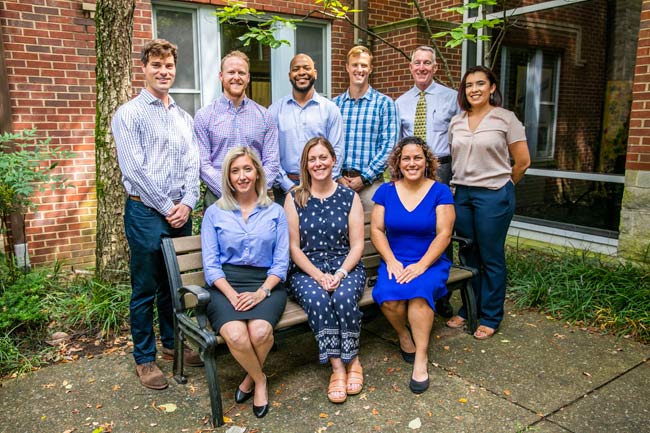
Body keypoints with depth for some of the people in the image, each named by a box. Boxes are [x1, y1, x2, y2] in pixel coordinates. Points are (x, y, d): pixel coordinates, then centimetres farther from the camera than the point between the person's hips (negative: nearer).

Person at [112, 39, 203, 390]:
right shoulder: (129, 114, -3)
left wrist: (187, 203, -7)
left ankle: (172, 344, 31)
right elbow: (134, 168, -11)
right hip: (146, 211, -5)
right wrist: (167, 207, -12)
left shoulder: (183, 117, 15)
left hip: (181, 212, 5)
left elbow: (192, 164, 8)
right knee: (145, 289, 3)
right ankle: (144, 358, 17)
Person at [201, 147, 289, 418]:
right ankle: (260, 379, 3)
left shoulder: (275, 212, 11)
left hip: (266, 284, 0)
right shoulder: (214, 213, 10)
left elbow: (281, 262, 4)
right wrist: (232, 294, -13)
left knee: (260, 331, -31)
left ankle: (250, 378, 4)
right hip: (226, 284, 0)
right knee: (235, 334, -31)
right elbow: (210, 265, 3)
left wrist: (261, 292, -12)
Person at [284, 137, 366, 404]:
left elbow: (357, 245, 3)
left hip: (346, 266, 0)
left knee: (344, 297, -32)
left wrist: (340, 274, -14)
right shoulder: (294, 199, 6)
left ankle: (352, 361, -8)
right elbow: (294, 247, 1)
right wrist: (318, 276, -14)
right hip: (307, 270, 0)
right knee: (317, 300, -33)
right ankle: (338, 367, -20)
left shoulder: (349, 197, 8)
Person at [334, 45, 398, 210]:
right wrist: (337, 176, -6)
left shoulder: (384, 103, 0)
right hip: (339, 181, 2)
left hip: (371, 182, -2)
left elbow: (388, 145, -6)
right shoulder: (335, 104, 8)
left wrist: (365, 178, -11)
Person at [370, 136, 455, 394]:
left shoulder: (440, 192, -1)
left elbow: (444, 234, -7)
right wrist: (391, 261, -12)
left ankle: (421, 360, -20)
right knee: (387, 297, -28)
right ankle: (404, 336, 5)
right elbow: (376, 230, 2)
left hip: (430, 263, -1)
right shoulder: (386, 191, 6)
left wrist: (421, 265, -17)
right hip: (395, 262, 2)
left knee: (420, 291, -33)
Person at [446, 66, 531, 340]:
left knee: (491, 258, 4)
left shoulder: (505, 118, -5)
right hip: (461, 194, 5)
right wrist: (459, 185, 11)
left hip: (493, 195, -4)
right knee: (468, 255, 13)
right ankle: (468, 310, 29)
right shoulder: (456, 122, 9)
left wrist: (502, 185, 7)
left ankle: (490, 318, 19)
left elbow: (523, 162, -1)